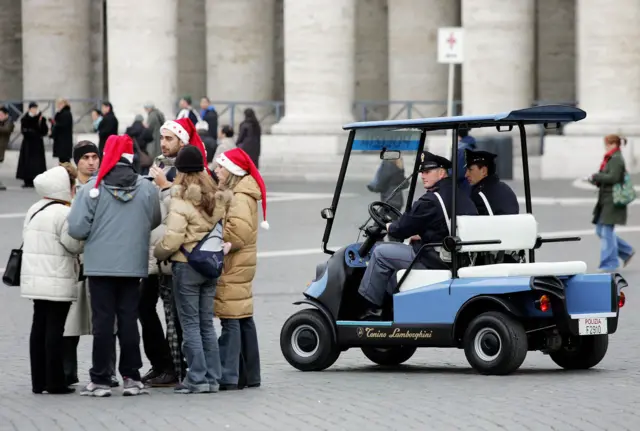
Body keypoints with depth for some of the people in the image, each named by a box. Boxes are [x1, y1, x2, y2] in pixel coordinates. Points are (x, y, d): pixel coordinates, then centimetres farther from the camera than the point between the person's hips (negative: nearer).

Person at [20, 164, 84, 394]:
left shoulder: (34, 210, 12)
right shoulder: (62, 213, -15)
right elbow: (75, 245, -14)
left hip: (35, 279, 8)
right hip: (57, 282, -8)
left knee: (39, 327, 10)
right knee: (55, 329, -5)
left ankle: (38, 381, 11)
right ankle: (55, 382, -3)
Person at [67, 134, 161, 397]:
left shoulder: (93, 188, -11)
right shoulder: (146, 188, -3)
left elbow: (77, 229, -12)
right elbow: (154, 222, 9)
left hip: (100, 264, -2)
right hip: (133, 265, 2)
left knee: (103, 321, 3)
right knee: (128, 319, 9)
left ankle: (101, 380, 3)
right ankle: (131, 378, 9)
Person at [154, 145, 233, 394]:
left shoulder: (181, 202, -15)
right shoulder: (216, 199, 7)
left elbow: (172, 240, -16)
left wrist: (158, 253, 0)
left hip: (186, 265, -6)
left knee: (190, 324, -1)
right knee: (206, 324, 12)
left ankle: (197, 378, -2)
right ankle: (212, 377, 13)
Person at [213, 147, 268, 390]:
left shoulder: (239, 199, -14)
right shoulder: (233, 194, 17)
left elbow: (239, 231, -25)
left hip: (233, 268, -10)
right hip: (239, 266, 10)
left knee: (231, 320, -10)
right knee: (243, 320, 13)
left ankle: (228, 377, -12)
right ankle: (249, 374, 17)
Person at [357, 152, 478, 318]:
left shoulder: (431, 200, -18)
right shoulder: (460, 195, 10)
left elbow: (402, 228, -10)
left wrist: (388, 227, 11)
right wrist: (420, 236, 20)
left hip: (435, 261, -9)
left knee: (381, 252, 2)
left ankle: (370, 307, 9)